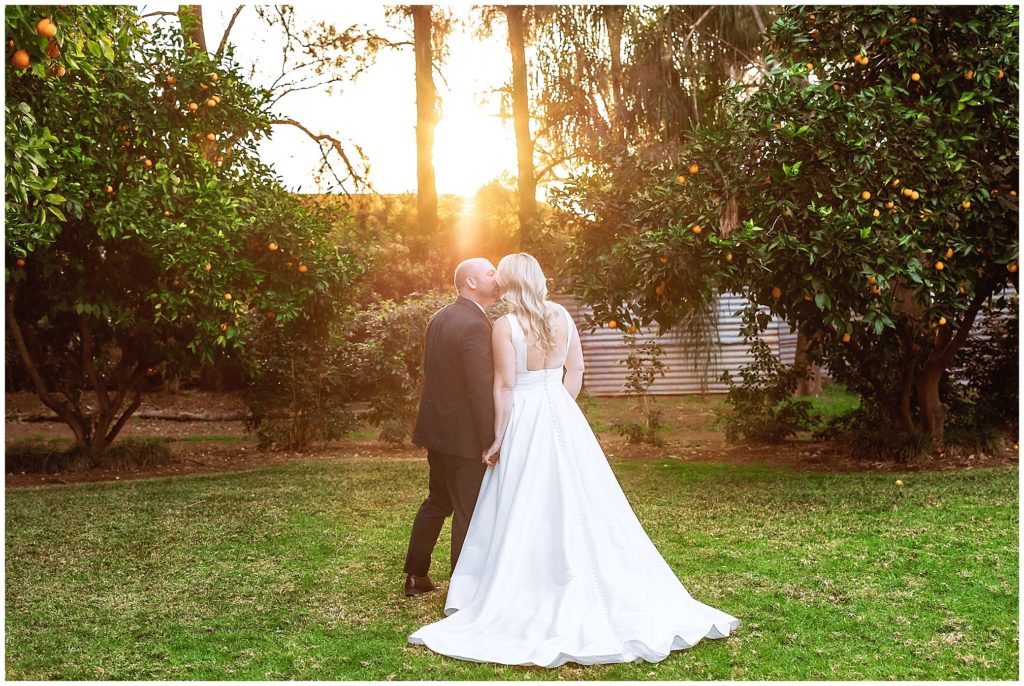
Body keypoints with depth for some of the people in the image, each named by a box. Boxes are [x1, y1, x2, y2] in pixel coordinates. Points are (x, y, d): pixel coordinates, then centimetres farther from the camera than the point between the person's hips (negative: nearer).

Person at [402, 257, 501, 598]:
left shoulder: (438, 318, 8)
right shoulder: (476, 325, -20)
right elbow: (482, 388, -23)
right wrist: (492, 439, -18)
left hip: (436, 427, 9)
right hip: (464, 434, -9)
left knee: (436, 501, 21)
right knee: (469, 512, 3)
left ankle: (416, 576, 29)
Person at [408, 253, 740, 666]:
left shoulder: (506, 326, -13)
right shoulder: (562, 316, 2)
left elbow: (504, 387, -12)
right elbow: (576, 370, 8)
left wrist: (498, 439, -5)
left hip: (525, 422, -5)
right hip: (563, 416, 5)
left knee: (527, 514, 3)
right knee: (580, 508, 12)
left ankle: (529, 601, 11)